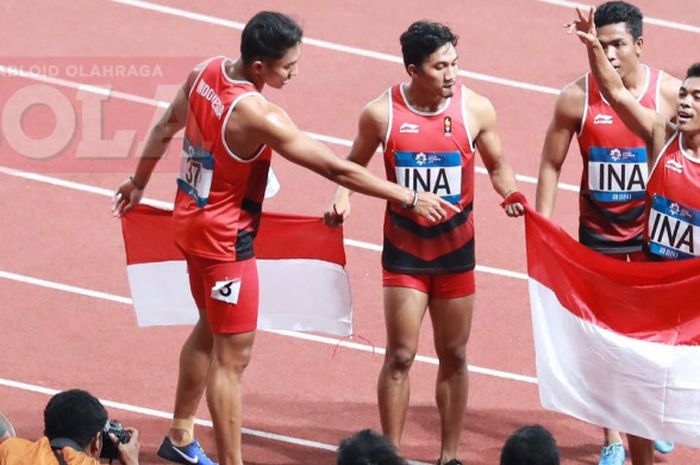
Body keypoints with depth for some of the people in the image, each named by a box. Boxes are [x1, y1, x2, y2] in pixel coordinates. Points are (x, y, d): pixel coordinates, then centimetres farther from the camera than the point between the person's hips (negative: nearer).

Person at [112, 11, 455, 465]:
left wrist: (139, 182, 29)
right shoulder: (257, 115, -29)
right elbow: (337, 168, -26)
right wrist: (410, 198, -18)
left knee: (211, 328, 26)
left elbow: (165, 128, 12)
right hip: (226, 239, -9)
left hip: (192, 219, 9)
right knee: (233, 355, -1)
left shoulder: (206, 72, -5)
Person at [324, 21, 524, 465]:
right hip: (404, 249, -1)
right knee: (400, 356, -1)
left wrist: (511, 192, -16)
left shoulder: (476, 109, -10)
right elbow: (354, 165, 5)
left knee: (454, 355, 9)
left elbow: (498, 165, 4)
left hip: (456, 249, 1)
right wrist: (342, 199, -15)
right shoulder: (381, 113, -11)